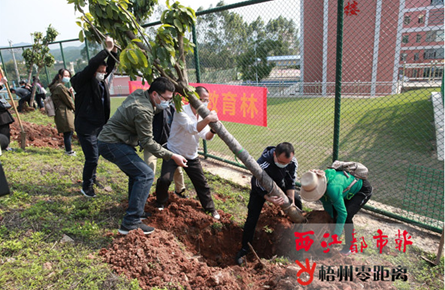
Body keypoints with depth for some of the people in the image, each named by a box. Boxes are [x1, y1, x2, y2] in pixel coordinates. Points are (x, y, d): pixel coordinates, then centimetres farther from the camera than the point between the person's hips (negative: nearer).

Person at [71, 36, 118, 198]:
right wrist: (106, 50, -24)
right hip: (86, 127, -7)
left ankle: (91, 179, 37)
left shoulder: (100, 80, 8)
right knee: (92, 157, -6)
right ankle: (86, 187, 11)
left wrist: (114, 51, -10)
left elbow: (110, 66, 5)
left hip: (99, 126, 7)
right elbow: (92, 65, -26)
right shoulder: (82, 81, -12)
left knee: (95, 156, 18)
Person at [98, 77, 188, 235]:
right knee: (145, 175, -17)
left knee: (137, 173, 20)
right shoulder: (143, 111, -24)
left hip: (109, 140, 11)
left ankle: (136, 211, 29)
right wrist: (172, 156, -17)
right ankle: (130, 223, -15)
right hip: (112, 144, -11)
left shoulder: (139, 93, 3)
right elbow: (147, 142, -20)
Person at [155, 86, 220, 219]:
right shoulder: (181, 111, -22)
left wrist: (213, 130, -28)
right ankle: (160, 203, 12)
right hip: (174, 152, -5)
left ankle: (211, 209, 26)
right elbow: (191, 128, -38)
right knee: (165, 179, -19)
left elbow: (206, 136, -8)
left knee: (202, 183, 7)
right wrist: (208, 119, -46)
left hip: (191, 156, 5)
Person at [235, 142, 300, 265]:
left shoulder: (292, 161, -28)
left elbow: (291, 182, -12)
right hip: (260, 187, -5)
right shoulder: (262, 165, -45)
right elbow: (260, 188, -30)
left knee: (297, 201, 12)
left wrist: (291, 200, -18)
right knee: (252, 217, -11)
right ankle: (244, 249, 4)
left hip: (279, 184, 5)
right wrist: (270, 199, -46)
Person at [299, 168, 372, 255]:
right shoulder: (320, 184, -19)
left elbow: (342, 213, -34)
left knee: (346, 216, -19)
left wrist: (336, 234, -27)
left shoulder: (332, 188, -42)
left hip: (363, 190, -7)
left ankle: (349, 246, 1)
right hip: (349, 187, 7)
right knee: (332, 212, 1)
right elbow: (326, 203, -4)